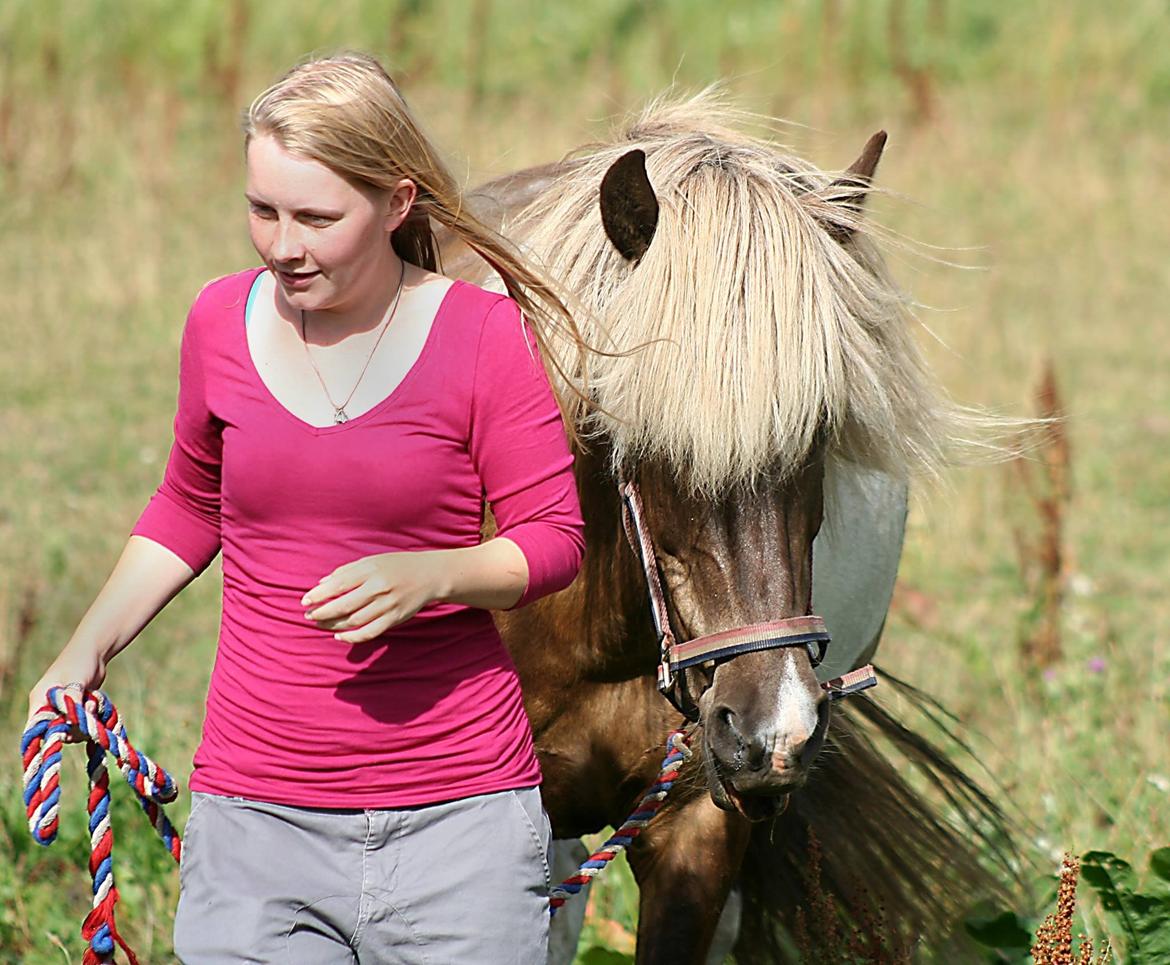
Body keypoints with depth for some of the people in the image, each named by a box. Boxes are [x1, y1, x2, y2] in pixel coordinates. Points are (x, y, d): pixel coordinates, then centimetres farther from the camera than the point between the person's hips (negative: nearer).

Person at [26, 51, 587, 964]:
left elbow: (556, 537, -2)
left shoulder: (485, 336, -6)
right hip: (253, 812, 3)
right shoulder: (222, 321, 4)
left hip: (456, 813, -2)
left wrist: (430, 574, -21)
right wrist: (88, 648, 8)